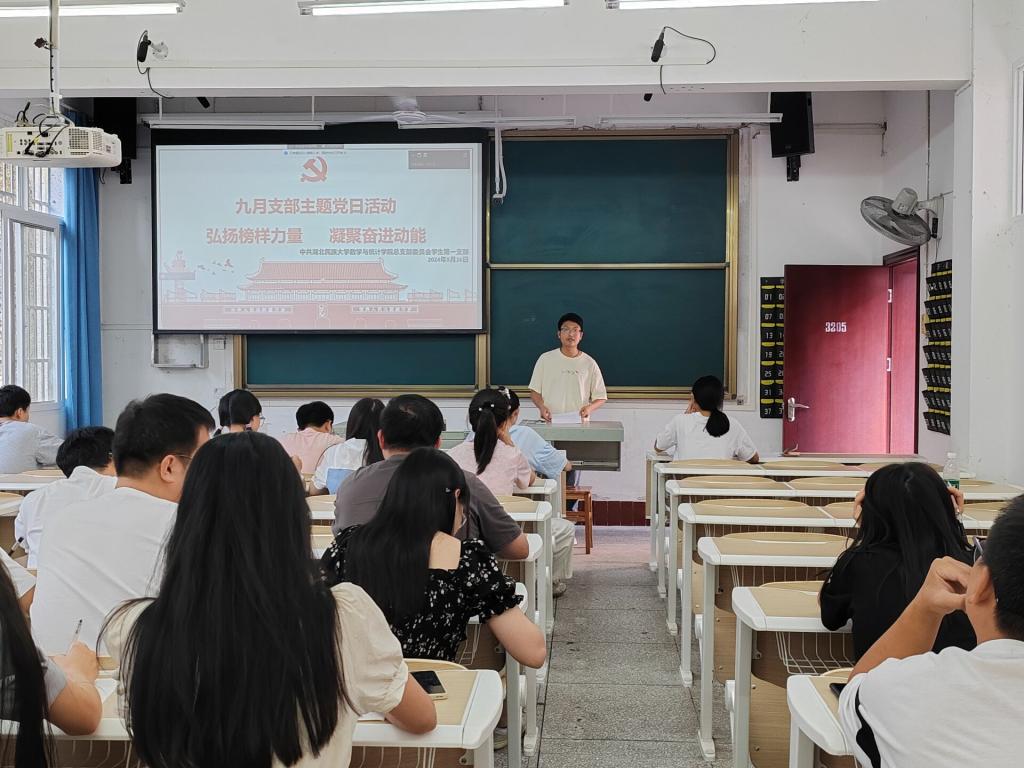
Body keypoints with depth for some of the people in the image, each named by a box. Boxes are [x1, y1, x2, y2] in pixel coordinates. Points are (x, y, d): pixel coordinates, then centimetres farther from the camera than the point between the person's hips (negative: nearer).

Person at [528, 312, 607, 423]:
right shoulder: (545, 359, 8)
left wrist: (590, 408, -9)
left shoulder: (589, 363, 8)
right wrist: (542, 407, -8)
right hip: (550, 422, 0)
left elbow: (601, 397, 11)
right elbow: (534, 391, 11)